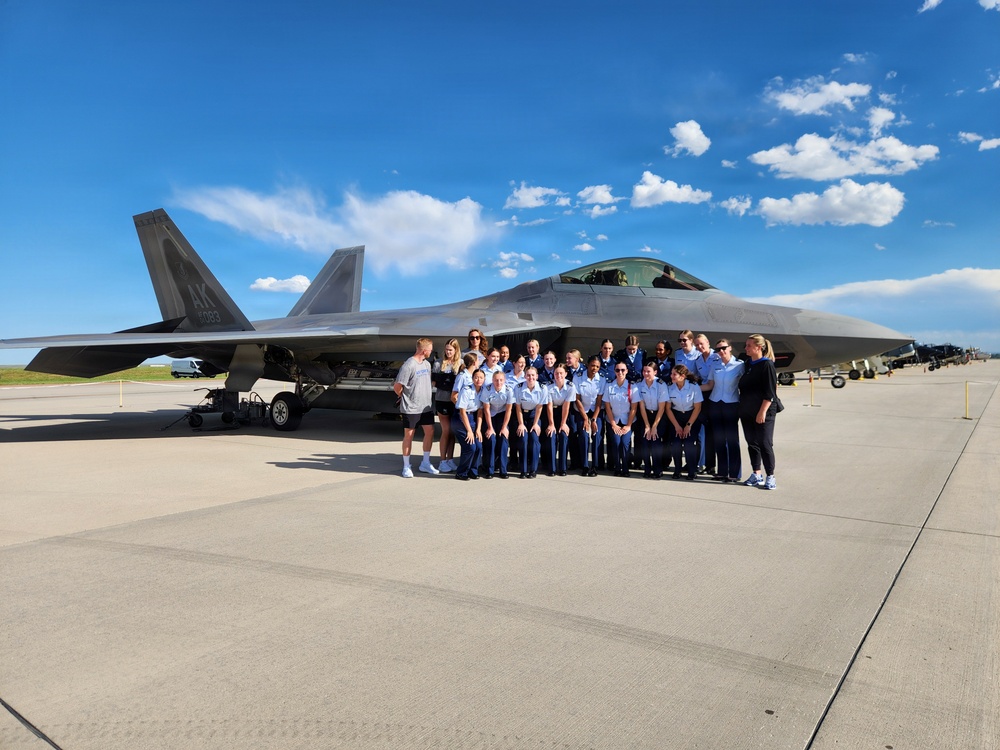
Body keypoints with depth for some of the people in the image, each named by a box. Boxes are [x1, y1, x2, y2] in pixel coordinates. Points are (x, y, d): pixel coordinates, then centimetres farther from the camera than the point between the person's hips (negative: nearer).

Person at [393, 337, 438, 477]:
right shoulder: (408, 365, -17)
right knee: (409, 435, 3)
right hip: (411, 408, -7)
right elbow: (397, 386, -15)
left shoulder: (427, 364, 8)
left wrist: (428, 397, 12)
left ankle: (425, 463, 21)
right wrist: (405, 397, 0)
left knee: (430, 431, 8)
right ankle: (406, 467, 14)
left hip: (426, 406, 7)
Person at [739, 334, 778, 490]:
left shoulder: (767, 365, -11)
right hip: (747, 412, 7)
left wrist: (762, 412, -18)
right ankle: (756, 475, 19)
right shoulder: (747, 365, 12)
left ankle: (770, 477, 6)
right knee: (752, 443, 10)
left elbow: (770, 392, -15)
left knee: (765, 444, -3)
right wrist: (742, 409, 13)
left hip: (763, 413, -7)